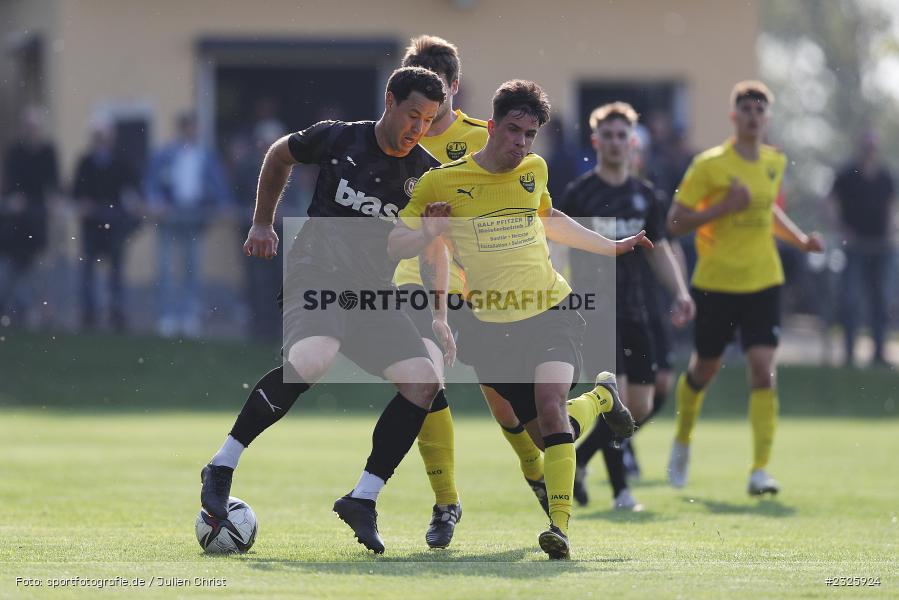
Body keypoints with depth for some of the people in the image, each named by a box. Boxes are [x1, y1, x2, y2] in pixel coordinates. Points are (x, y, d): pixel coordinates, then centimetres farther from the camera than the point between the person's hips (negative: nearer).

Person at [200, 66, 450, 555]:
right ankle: (221, 468, -23)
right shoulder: (338, 139, -3)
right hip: (315, 272, -5)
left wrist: (439, 319, 12)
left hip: (374, 291, 5)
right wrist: (262, 223, 17)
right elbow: (279, 155, 17)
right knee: (311, 359, -34)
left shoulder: (427, 176, 5)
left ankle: (363, 499, -6)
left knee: (424, 381, -16)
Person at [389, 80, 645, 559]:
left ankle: (560, 525, -26)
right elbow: (395, 246, -1)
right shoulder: (442, 182, -6)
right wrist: (430, 232, -22)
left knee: (550, 405, -25)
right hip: (491, 326, -1)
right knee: (545, 435, 2)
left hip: (550, 311, 1)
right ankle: (601, 397, 35)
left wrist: (610, 247, 30)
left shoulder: (534, 170, 6)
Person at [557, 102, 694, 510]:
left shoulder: (646, 196, 11)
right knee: (616, 397, -15)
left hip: (634, 311, 5)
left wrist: (680, 293, 4)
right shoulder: (578, 194, -3)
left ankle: (579, 459, 24)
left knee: (641, 407, 3)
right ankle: (620, 491, -4)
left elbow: (659, 249, 18)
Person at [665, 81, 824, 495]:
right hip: (716, 283, -3)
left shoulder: (774, 162, 7)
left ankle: (760, 471, -14)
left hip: (763, 282, 3)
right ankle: (682, 442, 41)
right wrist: (725, 206, -21)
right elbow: (675, 222, -11)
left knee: (763, 370, -12)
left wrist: (801, 239, 11)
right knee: (704, 369, 12)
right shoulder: (709, 165, -10)